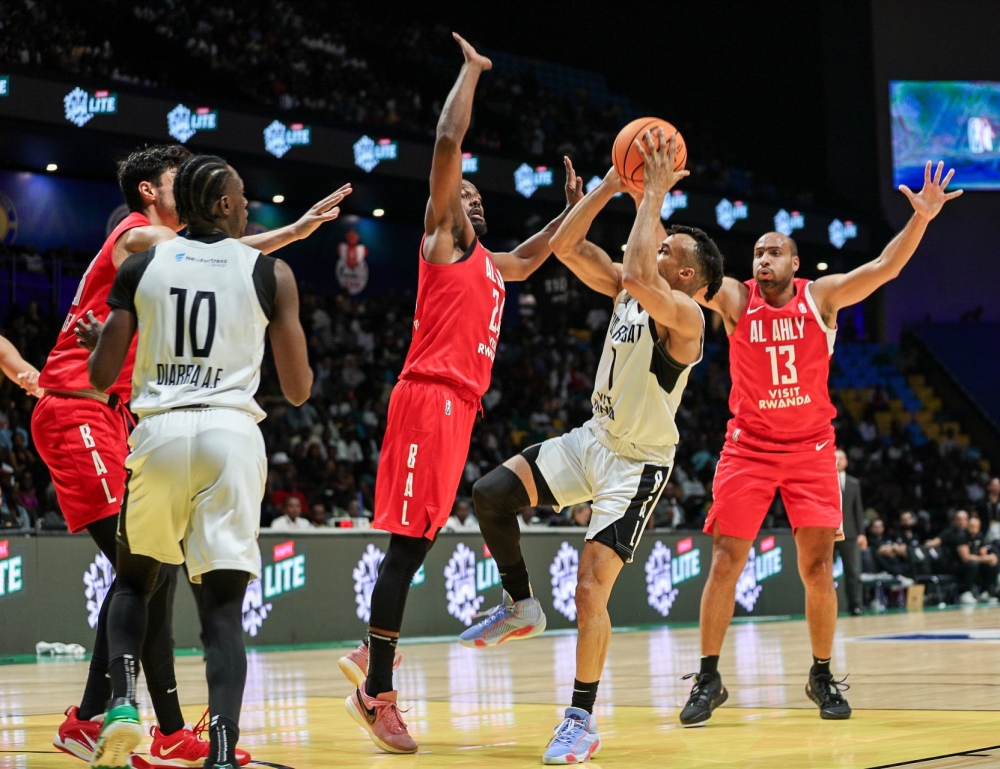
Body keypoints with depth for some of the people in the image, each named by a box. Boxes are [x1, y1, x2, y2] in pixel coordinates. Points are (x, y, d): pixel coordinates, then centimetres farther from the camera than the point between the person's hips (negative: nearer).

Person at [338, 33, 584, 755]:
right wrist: (472, 71, 1)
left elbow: (530, 258, 48)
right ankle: (379, 695, -11)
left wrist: (572, 211, 42)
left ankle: (371, 655, 22)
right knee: (409, 542, -11)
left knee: (421, 541, 12)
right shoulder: (441, 237, 2)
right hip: (429, 395, -9)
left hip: (459, 405, 9)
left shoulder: (492, 263, 25)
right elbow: (448, 143, -7)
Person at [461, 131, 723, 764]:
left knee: (590, 589, -14)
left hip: (638, 464, -8)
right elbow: (565, 246, -1)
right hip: (594, 440, 8)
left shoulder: (684, 316, -22)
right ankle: (521, 606, 16)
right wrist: (614, 185, -8)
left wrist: (655, 194, -33)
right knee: (491, 494, -5)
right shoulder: (626, 290, 3)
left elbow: (640, 277, -42)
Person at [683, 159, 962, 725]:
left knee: (818, 566, -2)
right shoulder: (735, 299, -1)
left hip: (811, 447, 0)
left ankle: (823, 677, 15)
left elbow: (884, 268, -11)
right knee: (726, 562, -5)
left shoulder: (821, 297, -1)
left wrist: (921, 218, -26)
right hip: (750, 446, 0)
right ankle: (709, 681, 4)